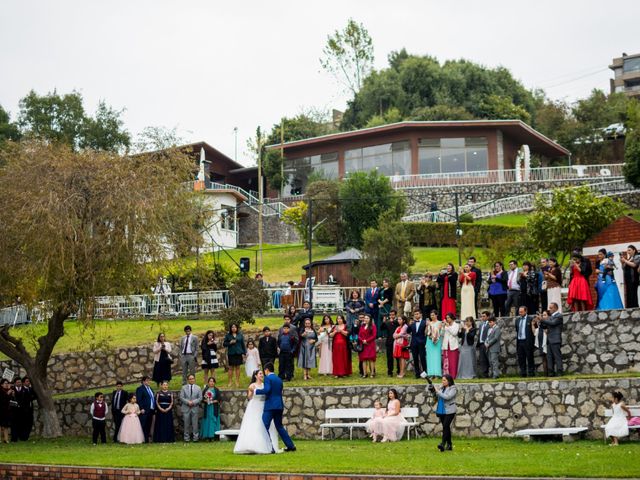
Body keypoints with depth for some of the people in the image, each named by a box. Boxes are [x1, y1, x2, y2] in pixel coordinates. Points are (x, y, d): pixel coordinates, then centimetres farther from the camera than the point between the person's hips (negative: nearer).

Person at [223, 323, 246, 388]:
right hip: (231, 353, -1)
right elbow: (224, 344, 4)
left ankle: (237, 382, 8)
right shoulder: (228, 335, 3)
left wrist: (243, 353, 2)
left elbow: (243, 344, 7)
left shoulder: (240, 335, 6)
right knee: (231, 368, 1)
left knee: (237, 367, 4)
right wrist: (230, 343, -14)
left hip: (238, 353, 1)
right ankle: (230, 382, 5)